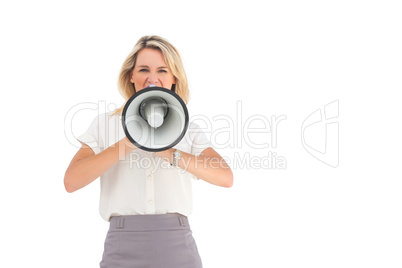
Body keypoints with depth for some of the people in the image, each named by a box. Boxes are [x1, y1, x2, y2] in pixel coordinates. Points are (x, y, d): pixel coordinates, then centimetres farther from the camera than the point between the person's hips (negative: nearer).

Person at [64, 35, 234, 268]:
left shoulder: (188, 129, 9)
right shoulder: (106, 124, 7)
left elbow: (226, 177, -8)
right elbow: (72, 181, -7)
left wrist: (170, 153, -20)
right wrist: (127, 144, -15)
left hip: (177, 247, 1)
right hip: (123, 248, -1)